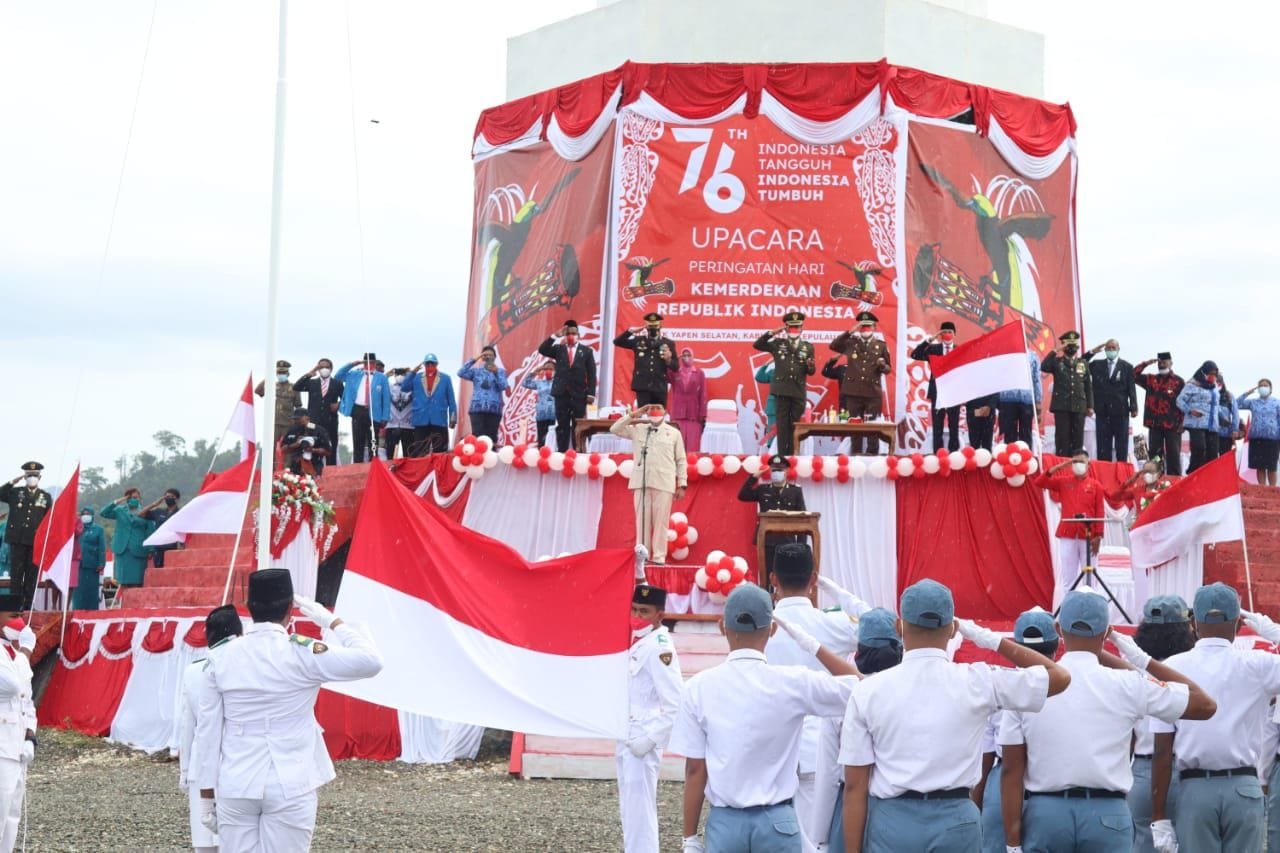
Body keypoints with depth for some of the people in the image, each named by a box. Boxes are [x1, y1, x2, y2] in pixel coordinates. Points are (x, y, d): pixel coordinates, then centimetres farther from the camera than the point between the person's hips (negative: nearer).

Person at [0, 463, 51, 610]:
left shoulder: (46, 497, 8)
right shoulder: (15, 492, 7)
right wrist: (12, 482, -10)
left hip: (36, 542, 1)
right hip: (17, 540, 0)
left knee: (32, 576, 3)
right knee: (16, 575, 0)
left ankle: (28, 606, 8)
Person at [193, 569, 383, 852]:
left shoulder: (220, 659, 1)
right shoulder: (301, 653, -9)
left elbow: (207, 731, 3)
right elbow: (371, 661, -9)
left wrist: (207, 795, 10)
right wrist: (330, 621, 3)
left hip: (235, 787, 3)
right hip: (289, 788, -3)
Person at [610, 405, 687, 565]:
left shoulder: (673, 433, 8)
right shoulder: (637, 429, 11)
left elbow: (681, 460, 8)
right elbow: (614, 429, 7)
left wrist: (682, 485, 2)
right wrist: (633, 415, 1)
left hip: (663, 484, -1)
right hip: (641, 482, 2)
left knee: (661, 521, -2)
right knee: (642, 520, 3)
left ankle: (659, 557, 2)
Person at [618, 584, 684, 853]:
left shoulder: (659, 648, -18)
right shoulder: (637, 643, 12)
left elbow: (676, 706, -23)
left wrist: (648, 740, -22)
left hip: (641, 742, -10)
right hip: (628, 740, 10)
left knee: (640, 815, -9)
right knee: (631, 811, 17)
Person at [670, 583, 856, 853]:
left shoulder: (700, 687, -6)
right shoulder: (794, 684, -7)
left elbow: (695, 770, -3)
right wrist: (813, 646, 8)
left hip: (725, 822, 0)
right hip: (777, 821, 0)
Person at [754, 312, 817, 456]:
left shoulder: (808, 347, 10)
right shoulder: (778, 343, 8)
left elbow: (811, 372, 8)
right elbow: (757, 345, 1)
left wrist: (811, 366, -16)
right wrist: (772, 333, -6)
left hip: (799, 391, 1)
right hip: (782, 389, -1)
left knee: (795, 424, 3)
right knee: (782, 423, -2)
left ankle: (792, 455, 6)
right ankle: (782, 455, -1)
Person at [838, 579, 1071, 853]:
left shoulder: (869, 691, -3)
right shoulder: (977, 683, -2)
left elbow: (855, 785, -3)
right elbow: (1059, 676, 10)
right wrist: (993, 640, 10)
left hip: (891, 821, 0)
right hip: (956, 820, 1)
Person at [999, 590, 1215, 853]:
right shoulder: (1127, 685, -3)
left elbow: (1012, 770, -1)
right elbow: (1205, 704, 6)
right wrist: (1143, 660, 9)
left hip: (1043, 812, 1)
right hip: (1106, 815, -1)